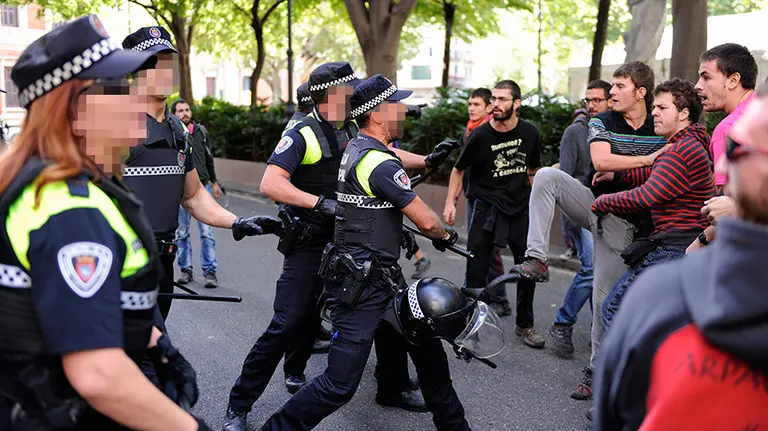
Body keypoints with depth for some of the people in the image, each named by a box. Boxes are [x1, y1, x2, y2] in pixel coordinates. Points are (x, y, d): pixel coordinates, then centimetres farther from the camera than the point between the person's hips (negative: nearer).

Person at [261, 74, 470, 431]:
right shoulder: (380, 164, -20)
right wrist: (446, 236, 5)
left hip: (384, 277, 10)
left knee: (427, 348, 17)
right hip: (361, 286, -10)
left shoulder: (354, 147, 9)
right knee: (340, 384, -5)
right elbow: (426, 221, -15)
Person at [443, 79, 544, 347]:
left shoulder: (530, 133, -2)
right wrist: (450, 202, -6)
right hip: (485, 207, -3)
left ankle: (524, 325, 28)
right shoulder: (480, 135, -11)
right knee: (476, 270, -3)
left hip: (520, 207, 4)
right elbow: (458, 169, 2)